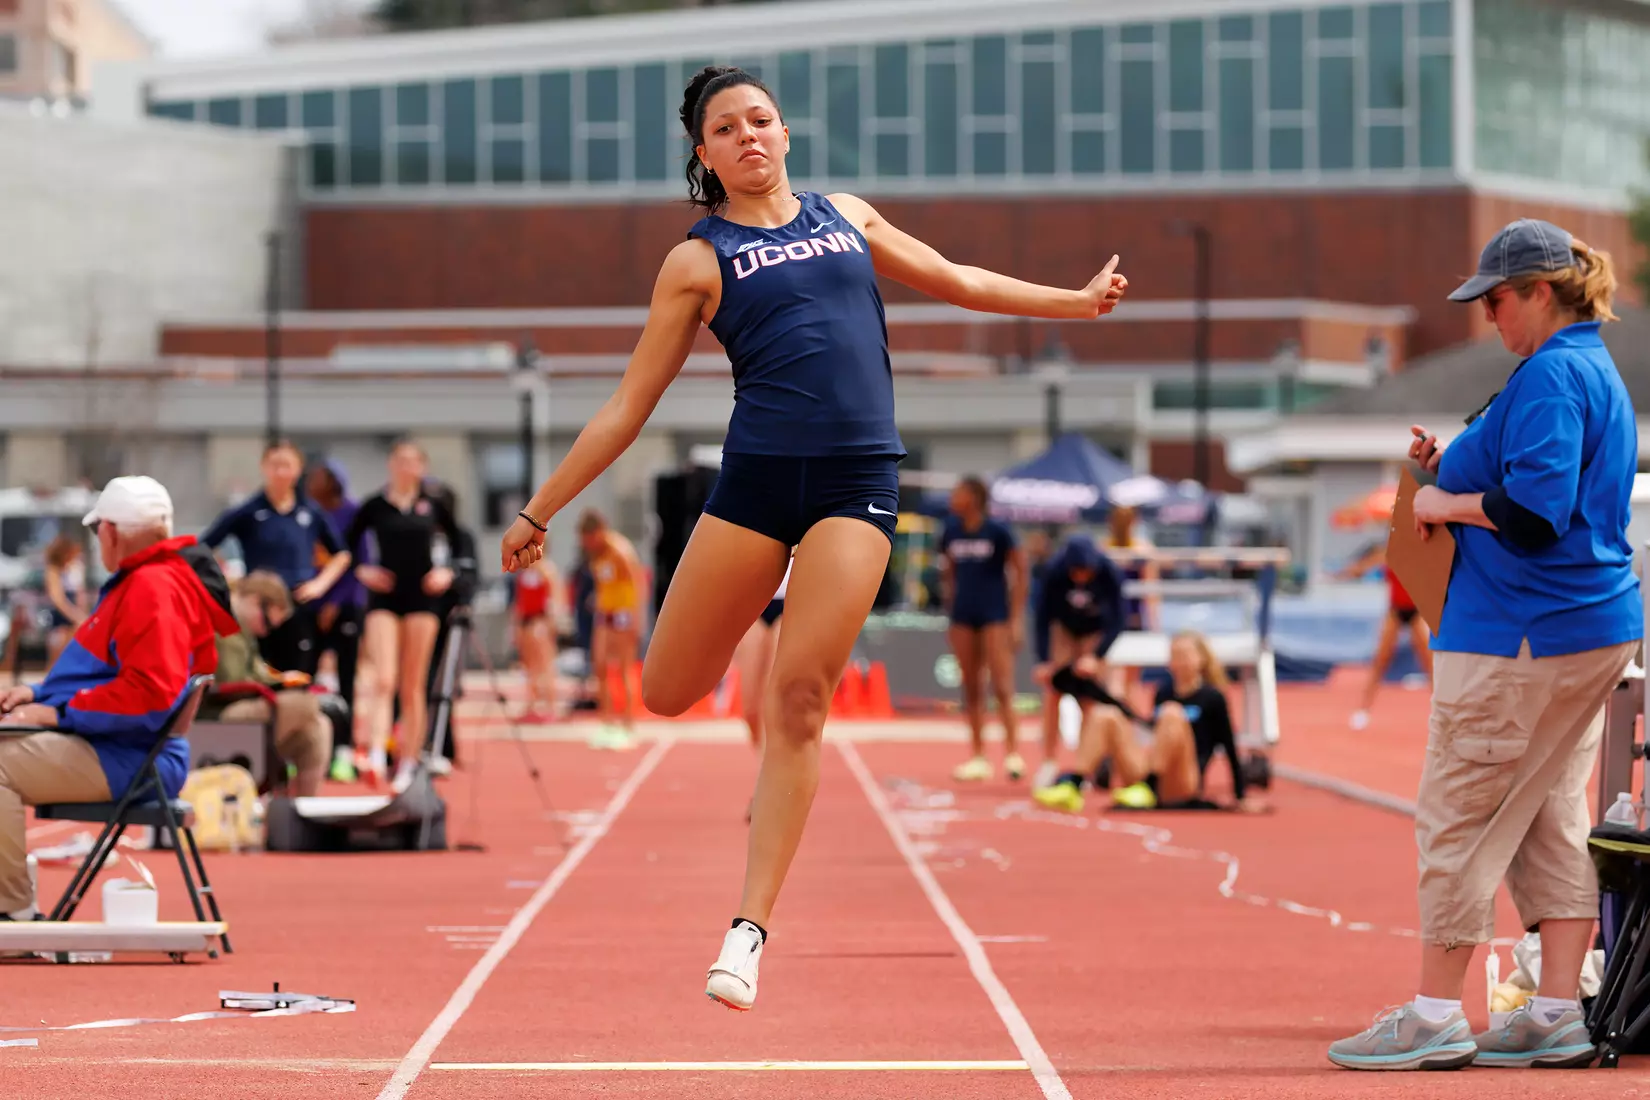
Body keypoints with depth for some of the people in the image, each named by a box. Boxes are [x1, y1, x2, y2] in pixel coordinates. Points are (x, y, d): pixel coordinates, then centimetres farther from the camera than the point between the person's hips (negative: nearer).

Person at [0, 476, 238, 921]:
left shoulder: (155, 588, -17)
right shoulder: (136, 582, 18)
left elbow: (149, 693, -26)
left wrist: (60, 712, -21)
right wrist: (39, 694, 12)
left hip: (125, 761, -12)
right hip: (114, 752, 12)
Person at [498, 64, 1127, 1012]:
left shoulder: (846, 216, 16)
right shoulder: (700, 259, 7)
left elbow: (955, 280, 30)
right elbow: (629, 408, 8)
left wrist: (1076, 301, 28)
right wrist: (540, 513, 5)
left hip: (858, 478, 0)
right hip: (757, 474, 0)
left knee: (798, 701, -10)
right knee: (667, 693, -1)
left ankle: (752, 925, -6)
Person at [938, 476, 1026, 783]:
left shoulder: (998, 532, -8)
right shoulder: (951, 533, 6)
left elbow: (1020, 573, -4)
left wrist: (1016, 619, -7)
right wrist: (950, 609, 12)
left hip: (995, 616, -5)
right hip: (963, 617, 5)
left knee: (1001, 687, -10)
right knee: (971, 689, 7)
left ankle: (1012, 753, -11)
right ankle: (977, 756, 12)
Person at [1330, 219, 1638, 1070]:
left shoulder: (1550, 377, -16)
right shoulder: (1597, 371, 17)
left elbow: (1535, 512, -26)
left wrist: (1449, 503, -12)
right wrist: (1455, 471, 13)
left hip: (1522, 636, -10)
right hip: (1596, 627, 10)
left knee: (1457, 817, -3)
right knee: (1550, 823, 11)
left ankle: (1435, 1018, 0)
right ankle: (1558, 1019, 10)